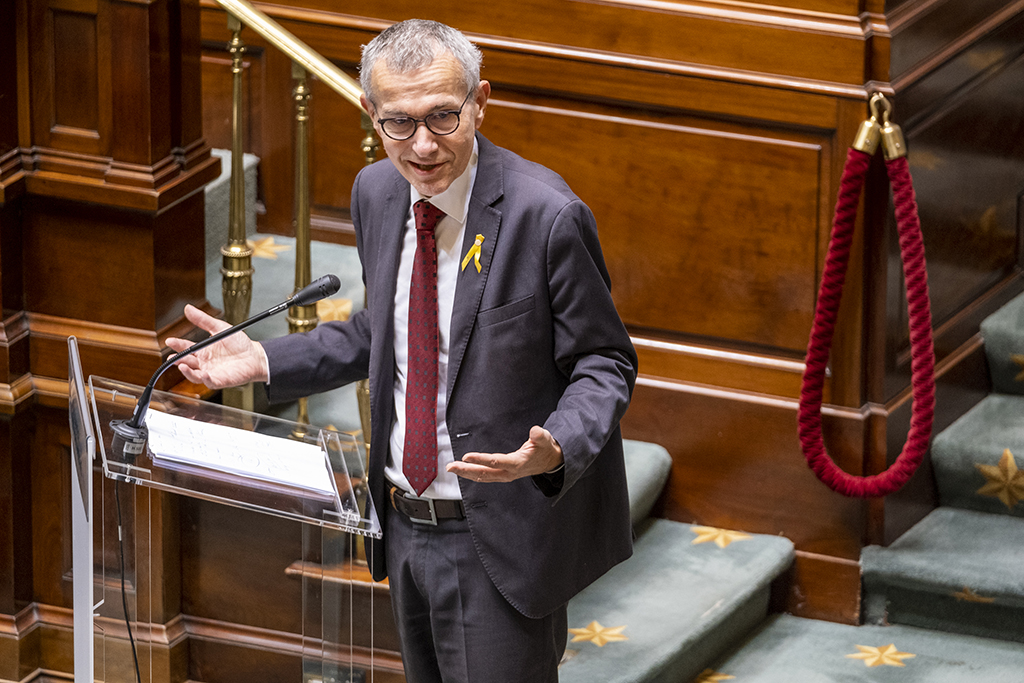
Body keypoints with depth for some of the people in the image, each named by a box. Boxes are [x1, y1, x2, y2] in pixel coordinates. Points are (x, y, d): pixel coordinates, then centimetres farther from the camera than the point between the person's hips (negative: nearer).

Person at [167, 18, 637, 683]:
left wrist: (554, 451, -31)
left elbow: (603, 363, -12)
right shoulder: (376, 192, 1)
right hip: (405, 526, 7)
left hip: (498, 538, -7)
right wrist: (263, 361, 7)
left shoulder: (547, 215, -20)